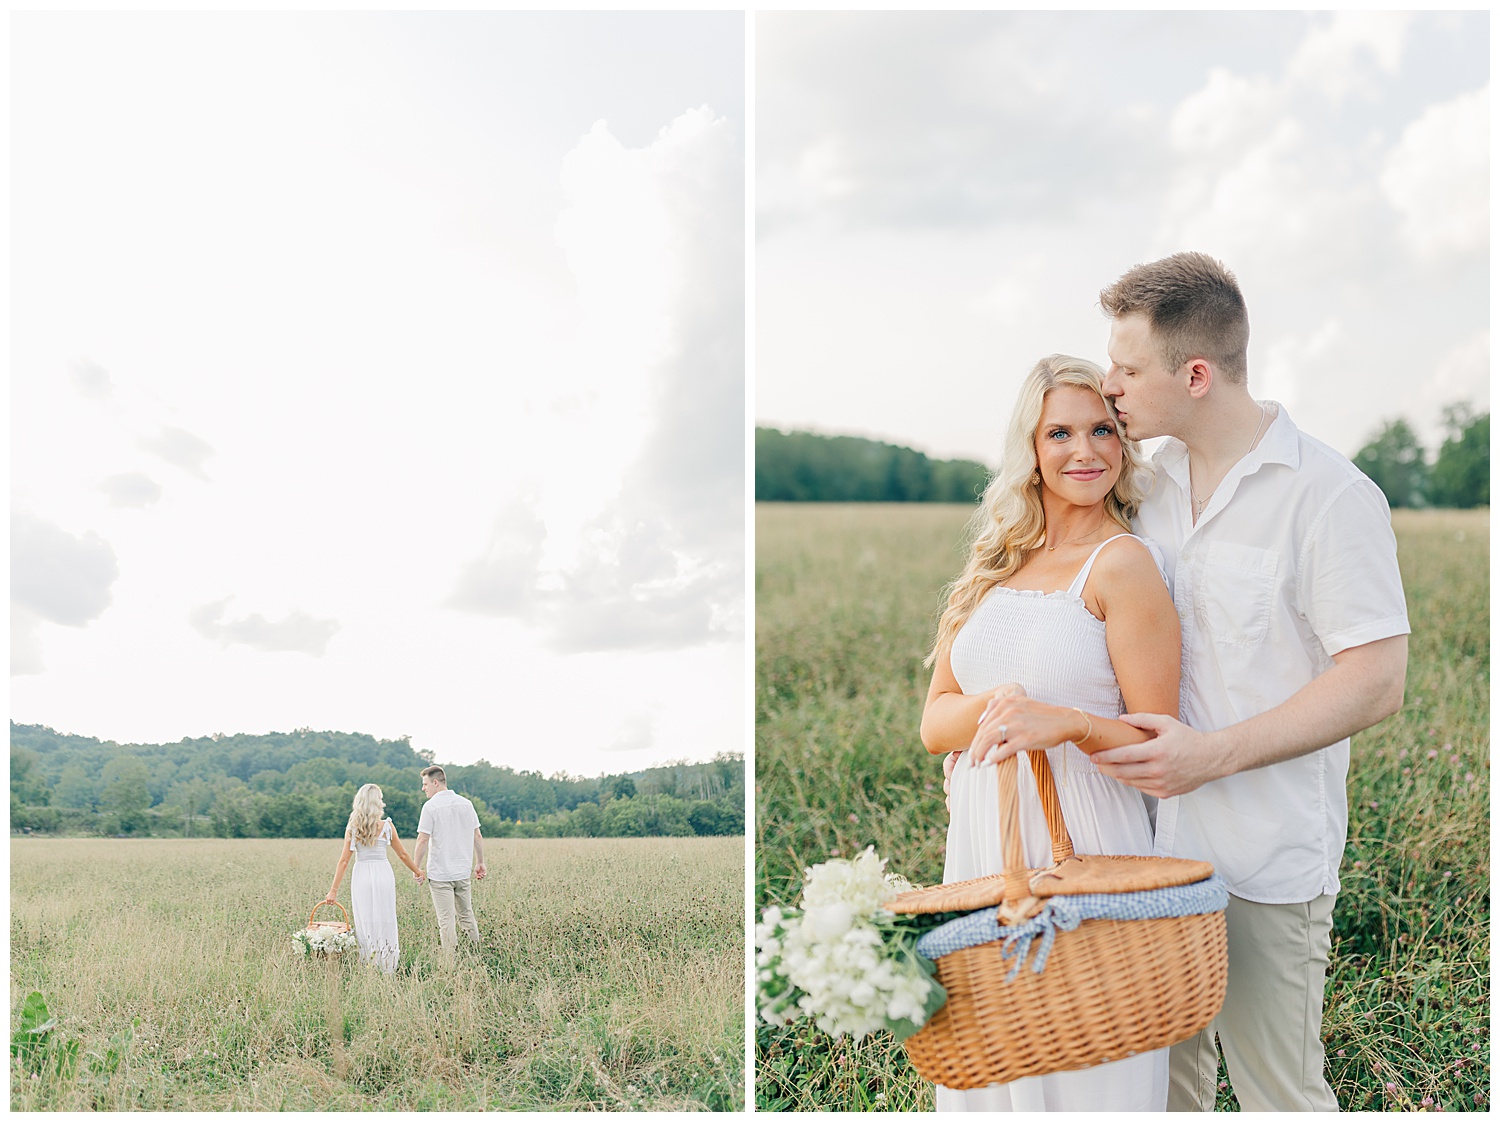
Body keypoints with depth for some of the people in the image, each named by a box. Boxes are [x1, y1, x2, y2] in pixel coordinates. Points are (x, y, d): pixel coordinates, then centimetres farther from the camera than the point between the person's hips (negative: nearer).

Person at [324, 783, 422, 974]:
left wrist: (334, 890, 1)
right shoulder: (386, 826, -2)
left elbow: (344, 860, -3)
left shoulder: (352, 827, 0)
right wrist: (416, 871, 24)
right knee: (385, 922, 6)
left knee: (365, 923, 6)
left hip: (361, 877, 1)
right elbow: (402, 854, 7)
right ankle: (387, 968, 8)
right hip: (383, 875, -1)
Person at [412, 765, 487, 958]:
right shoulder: (466, 804, 7)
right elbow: (477, 837, 10)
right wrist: (480, 862, 20)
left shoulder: (431, 806, -10)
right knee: (467, 916, 17)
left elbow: (423, 840, -14)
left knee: (446, 922, -2)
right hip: (462, 872, 6)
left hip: (440, 874, -6)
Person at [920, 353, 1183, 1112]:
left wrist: (1063, 722, -27)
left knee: (1080, 1070, 3)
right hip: (980, 836, 5)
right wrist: (989, 707, -15)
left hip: (1079, 841, -5)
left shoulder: (1121, 564, -8)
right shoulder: (994, 565, 9)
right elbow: (933, 723, 7)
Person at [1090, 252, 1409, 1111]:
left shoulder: (1329, 494, -12)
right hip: (1155, 837, 6)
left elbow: (1376, 682, -16)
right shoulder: (1150, 483, 8)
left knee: (1277, 1086, 5)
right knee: (1165, 1063, 16)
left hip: (1267, 861, -6)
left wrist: (1215, 752, -23)